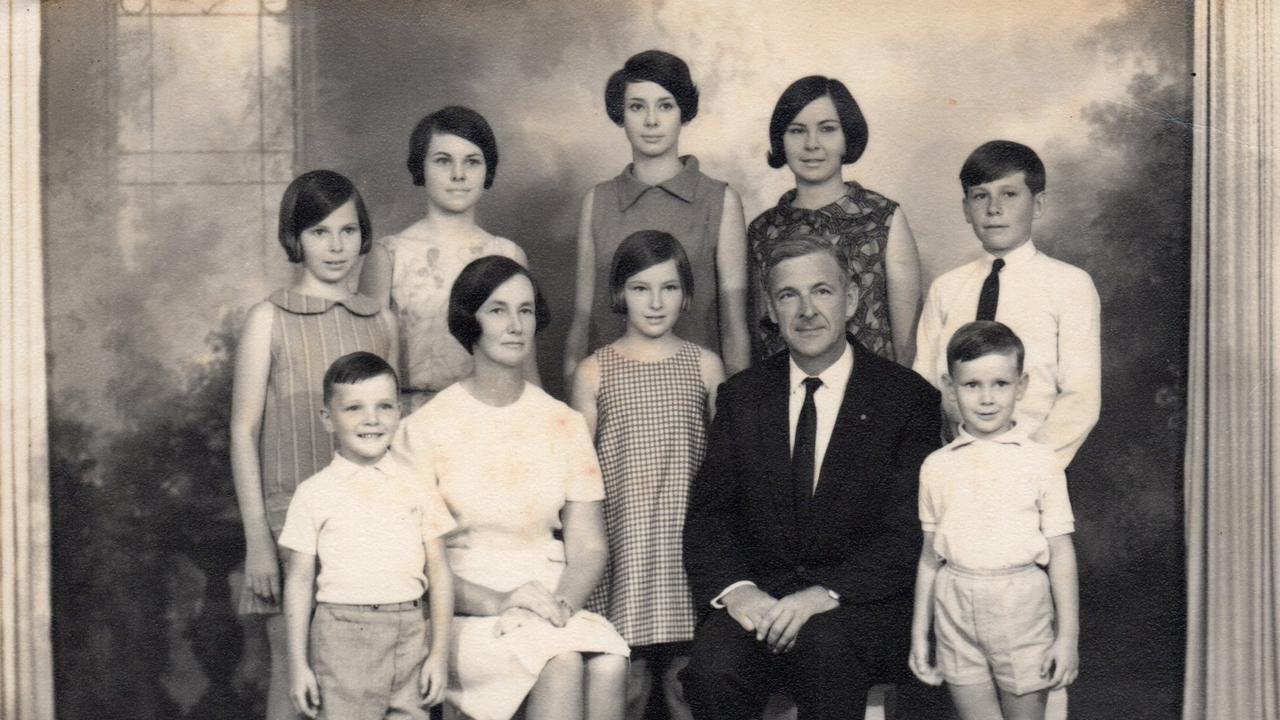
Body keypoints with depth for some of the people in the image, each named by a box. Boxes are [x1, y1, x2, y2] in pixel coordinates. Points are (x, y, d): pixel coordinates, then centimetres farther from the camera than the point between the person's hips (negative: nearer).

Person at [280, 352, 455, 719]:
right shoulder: (315, 494, 2)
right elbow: (299, 581, 4)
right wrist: (298, 664, 1)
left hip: (408, 634, 2)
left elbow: (438, 572, 8)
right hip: (343, 636, -2)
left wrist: (440, 652, 3)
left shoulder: (417, 487, 6)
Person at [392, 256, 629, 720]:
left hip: (553, 605, 3)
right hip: (463, 614, -3)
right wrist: (493, 602, -18)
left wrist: (562, 603, -12)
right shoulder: (426, 428, 1)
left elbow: (589, 546, 9)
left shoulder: (564, 425, 13)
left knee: (609, 662, -30)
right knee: (562, 664, -32)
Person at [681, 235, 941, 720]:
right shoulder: (740, 397, 13)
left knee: (825, 645, -35)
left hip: (857, 602, -2)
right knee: (713, 666, -29)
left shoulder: (908, 398, 2)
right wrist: (733, 587, -14)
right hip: (758, 595, 2)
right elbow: (708, 513, 7)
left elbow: (908, 533, -6)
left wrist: (825, 594, -21)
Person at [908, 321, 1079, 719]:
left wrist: (1069, 636, -3)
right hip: (957, 610, 2)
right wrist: (918, 634, 11)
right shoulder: (937, 467, 6)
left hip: (1022, 607, -2)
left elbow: (1061, 551, -1)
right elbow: (930, 554, 11)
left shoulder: (1040, 462, -1)